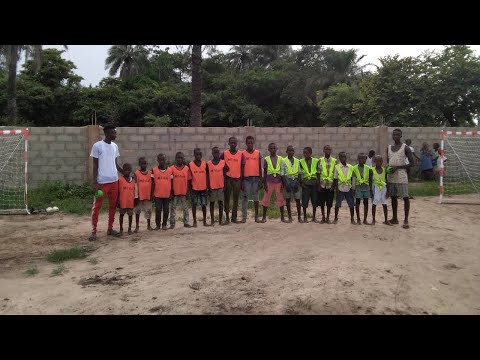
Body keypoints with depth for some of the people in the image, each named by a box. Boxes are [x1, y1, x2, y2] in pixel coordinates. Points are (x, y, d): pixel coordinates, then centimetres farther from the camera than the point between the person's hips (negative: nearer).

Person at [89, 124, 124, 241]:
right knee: (96, 207, 1)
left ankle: (110, 229, 22)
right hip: (102, 182, -6)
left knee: (113, 206, 11)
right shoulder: (97, 146, -8)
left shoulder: (115, 146, 9)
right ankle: (94, 231, 9)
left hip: (114, 181, 6)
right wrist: (95, 182, -11)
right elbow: (95, 165, -7)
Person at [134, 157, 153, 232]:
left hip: (148, 196, 2)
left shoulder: (150, 173, 3)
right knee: (137, 211, 8)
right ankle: (137, 227, 17)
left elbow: (152, 184, 4)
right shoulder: (137, 173, -5)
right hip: (139, 196, -2)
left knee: (148, 210, 10)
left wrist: (151, 194, 0)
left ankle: (148, 225, 23)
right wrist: (136, 196, -9)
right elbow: (135, 185, -6)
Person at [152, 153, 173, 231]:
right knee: (158, 210, 2)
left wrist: (171, 193, 3)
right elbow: (153, 183, 3)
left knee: (166, 210, 7)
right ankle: (157, 224, 14)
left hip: (167, 194, 1)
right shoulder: (154, 170, 1)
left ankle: (164, 224, 19)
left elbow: (172, 182, 6)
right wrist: (152, 193, 0)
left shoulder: (170, 170, 3)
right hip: (157, 194, -1)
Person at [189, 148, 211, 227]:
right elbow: (189, 178, 0)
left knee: (204, 205, 6)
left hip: (203, 188, 2)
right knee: (194, 205, 5)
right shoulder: (190, 165, -4)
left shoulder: (205, 164, 2)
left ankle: (205, 221, 17)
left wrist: (207, 187, 2)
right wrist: (190, 188, -1)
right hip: (194, 188, -1)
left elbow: (207, 176, 6)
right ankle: (194, 221, 15)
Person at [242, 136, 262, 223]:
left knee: (256, 197, 8)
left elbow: (260, 167, 7)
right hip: (246, 178, -1)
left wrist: (260, 180, 2)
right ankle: (244, 216, 4)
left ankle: (256, 216, 15)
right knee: (245, 197, 0)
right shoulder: (243, 153, 2)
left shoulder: (258, 153, 6)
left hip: (256, 177, 1)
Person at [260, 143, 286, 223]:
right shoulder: (266, 159, 2)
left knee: (280, 199, 3)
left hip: (278, 181, 1)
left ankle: (282, 217, 13)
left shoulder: (280, 159, 4)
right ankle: (264, 217, 13)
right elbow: (265, 172, 4)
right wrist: (264, 183, -2)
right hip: (269, 181, 0)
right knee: (266, 199, 2)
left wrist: (283, 183, 2)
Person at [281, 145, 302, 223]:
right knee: (288, 200, 3)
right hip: (287, 180, -2)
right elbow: (282, 174, -3)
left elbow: (299, 173, 8)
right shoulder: (284, 161, 0)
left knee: (298, 200, 1)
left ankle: (299, 217, 8)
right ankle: (289, 217, 12)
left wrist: (297, 183, -4)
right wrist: (286, 184, -11)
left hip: (296, 181, 2)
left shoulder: (297, 161, 8)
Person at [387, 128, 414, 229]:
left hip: (401, 177, -5)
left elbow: (411, 163, -9)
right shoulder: (389, 148, 11)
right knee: (393, 197, 12)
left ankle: (406, 220, 3)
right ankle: (394, 218, 22)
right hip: (391, 176, 6)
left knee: (405, 197, -3)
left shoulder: (405, 148, -6)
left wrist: (398, 167, -17)